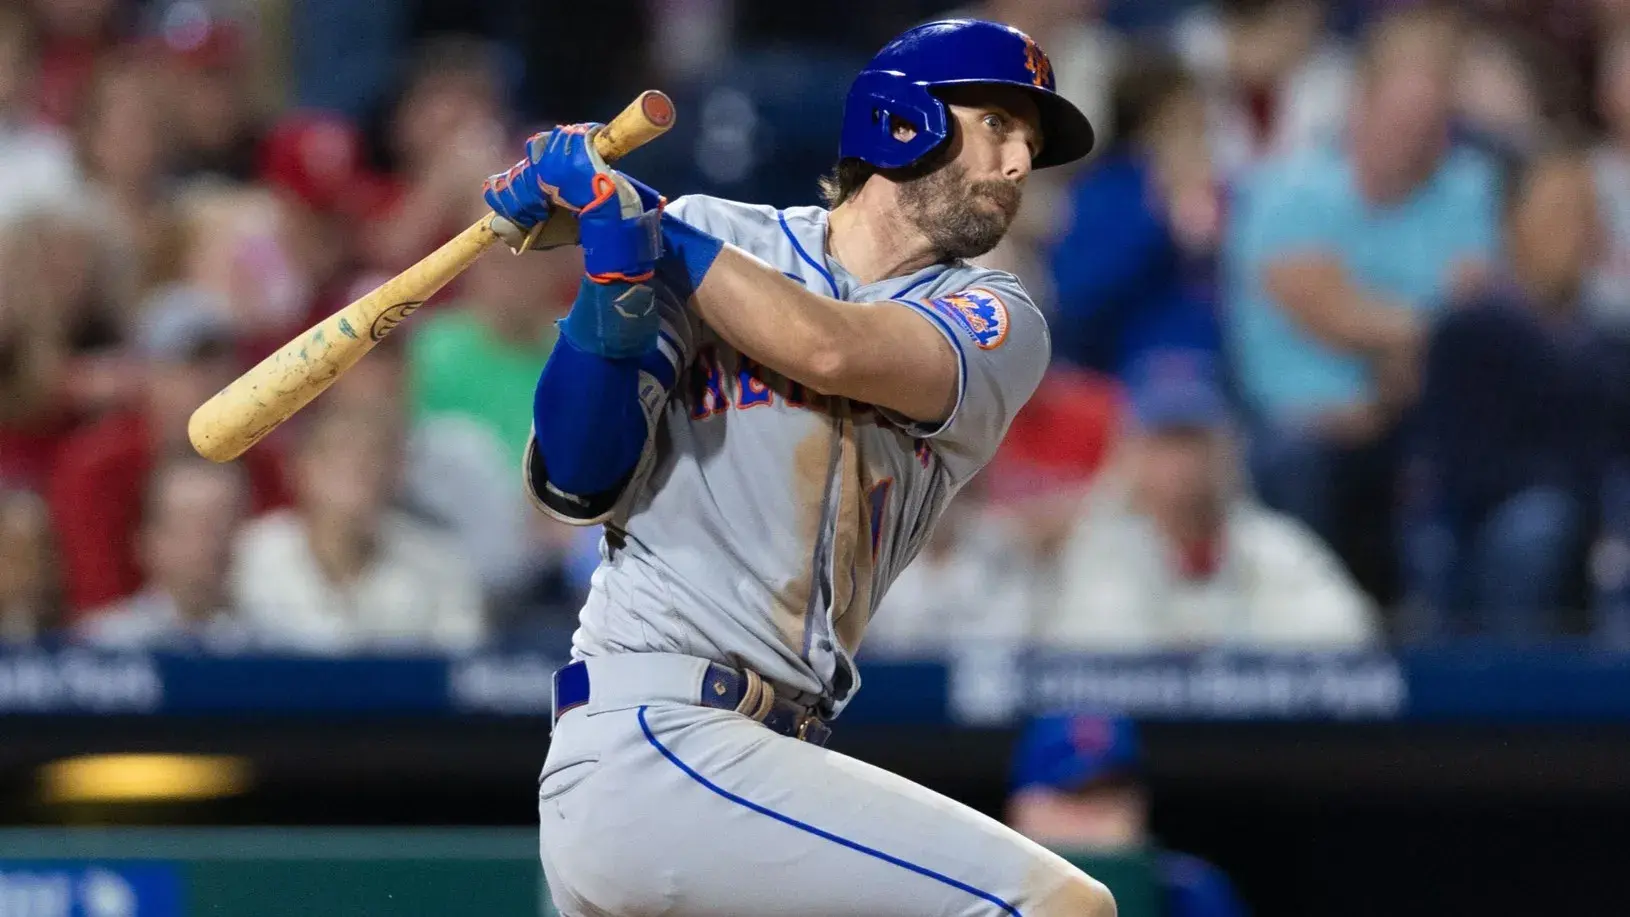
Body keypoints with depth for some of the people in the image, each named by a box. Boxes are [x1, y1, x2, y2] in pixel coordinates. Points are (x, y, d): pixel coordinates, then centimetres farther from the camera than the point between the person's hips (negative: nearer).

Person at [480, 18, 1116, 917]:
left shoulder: (997, 323, 11)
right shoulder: (714, 239, 6)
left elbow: (834, 352, -11)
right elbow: (576, 485, -2)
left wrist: (641, 221, -8)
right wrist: (617, 281, -16)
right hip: (648, 739, -6)